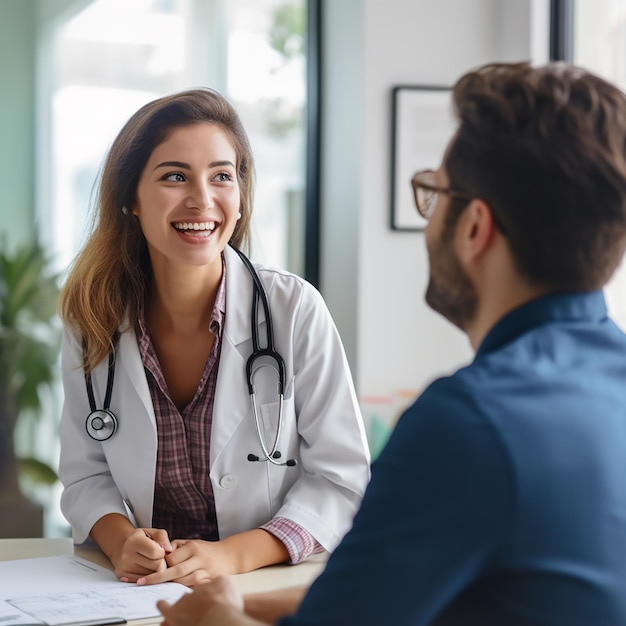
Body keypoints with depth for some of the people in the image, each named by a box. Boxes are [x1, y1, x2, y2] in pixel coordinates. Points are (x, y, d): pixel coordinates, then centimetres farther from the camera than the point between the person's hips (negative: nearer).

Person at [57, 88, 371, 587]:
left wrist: (234, 555, -20)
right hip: (141, 592, 2)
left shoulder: (295, 310, -10)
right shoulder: (91, 319, -1)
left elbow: (341, 476, -7)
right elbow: (86, 473, 6)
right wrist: (120, 540, -14)